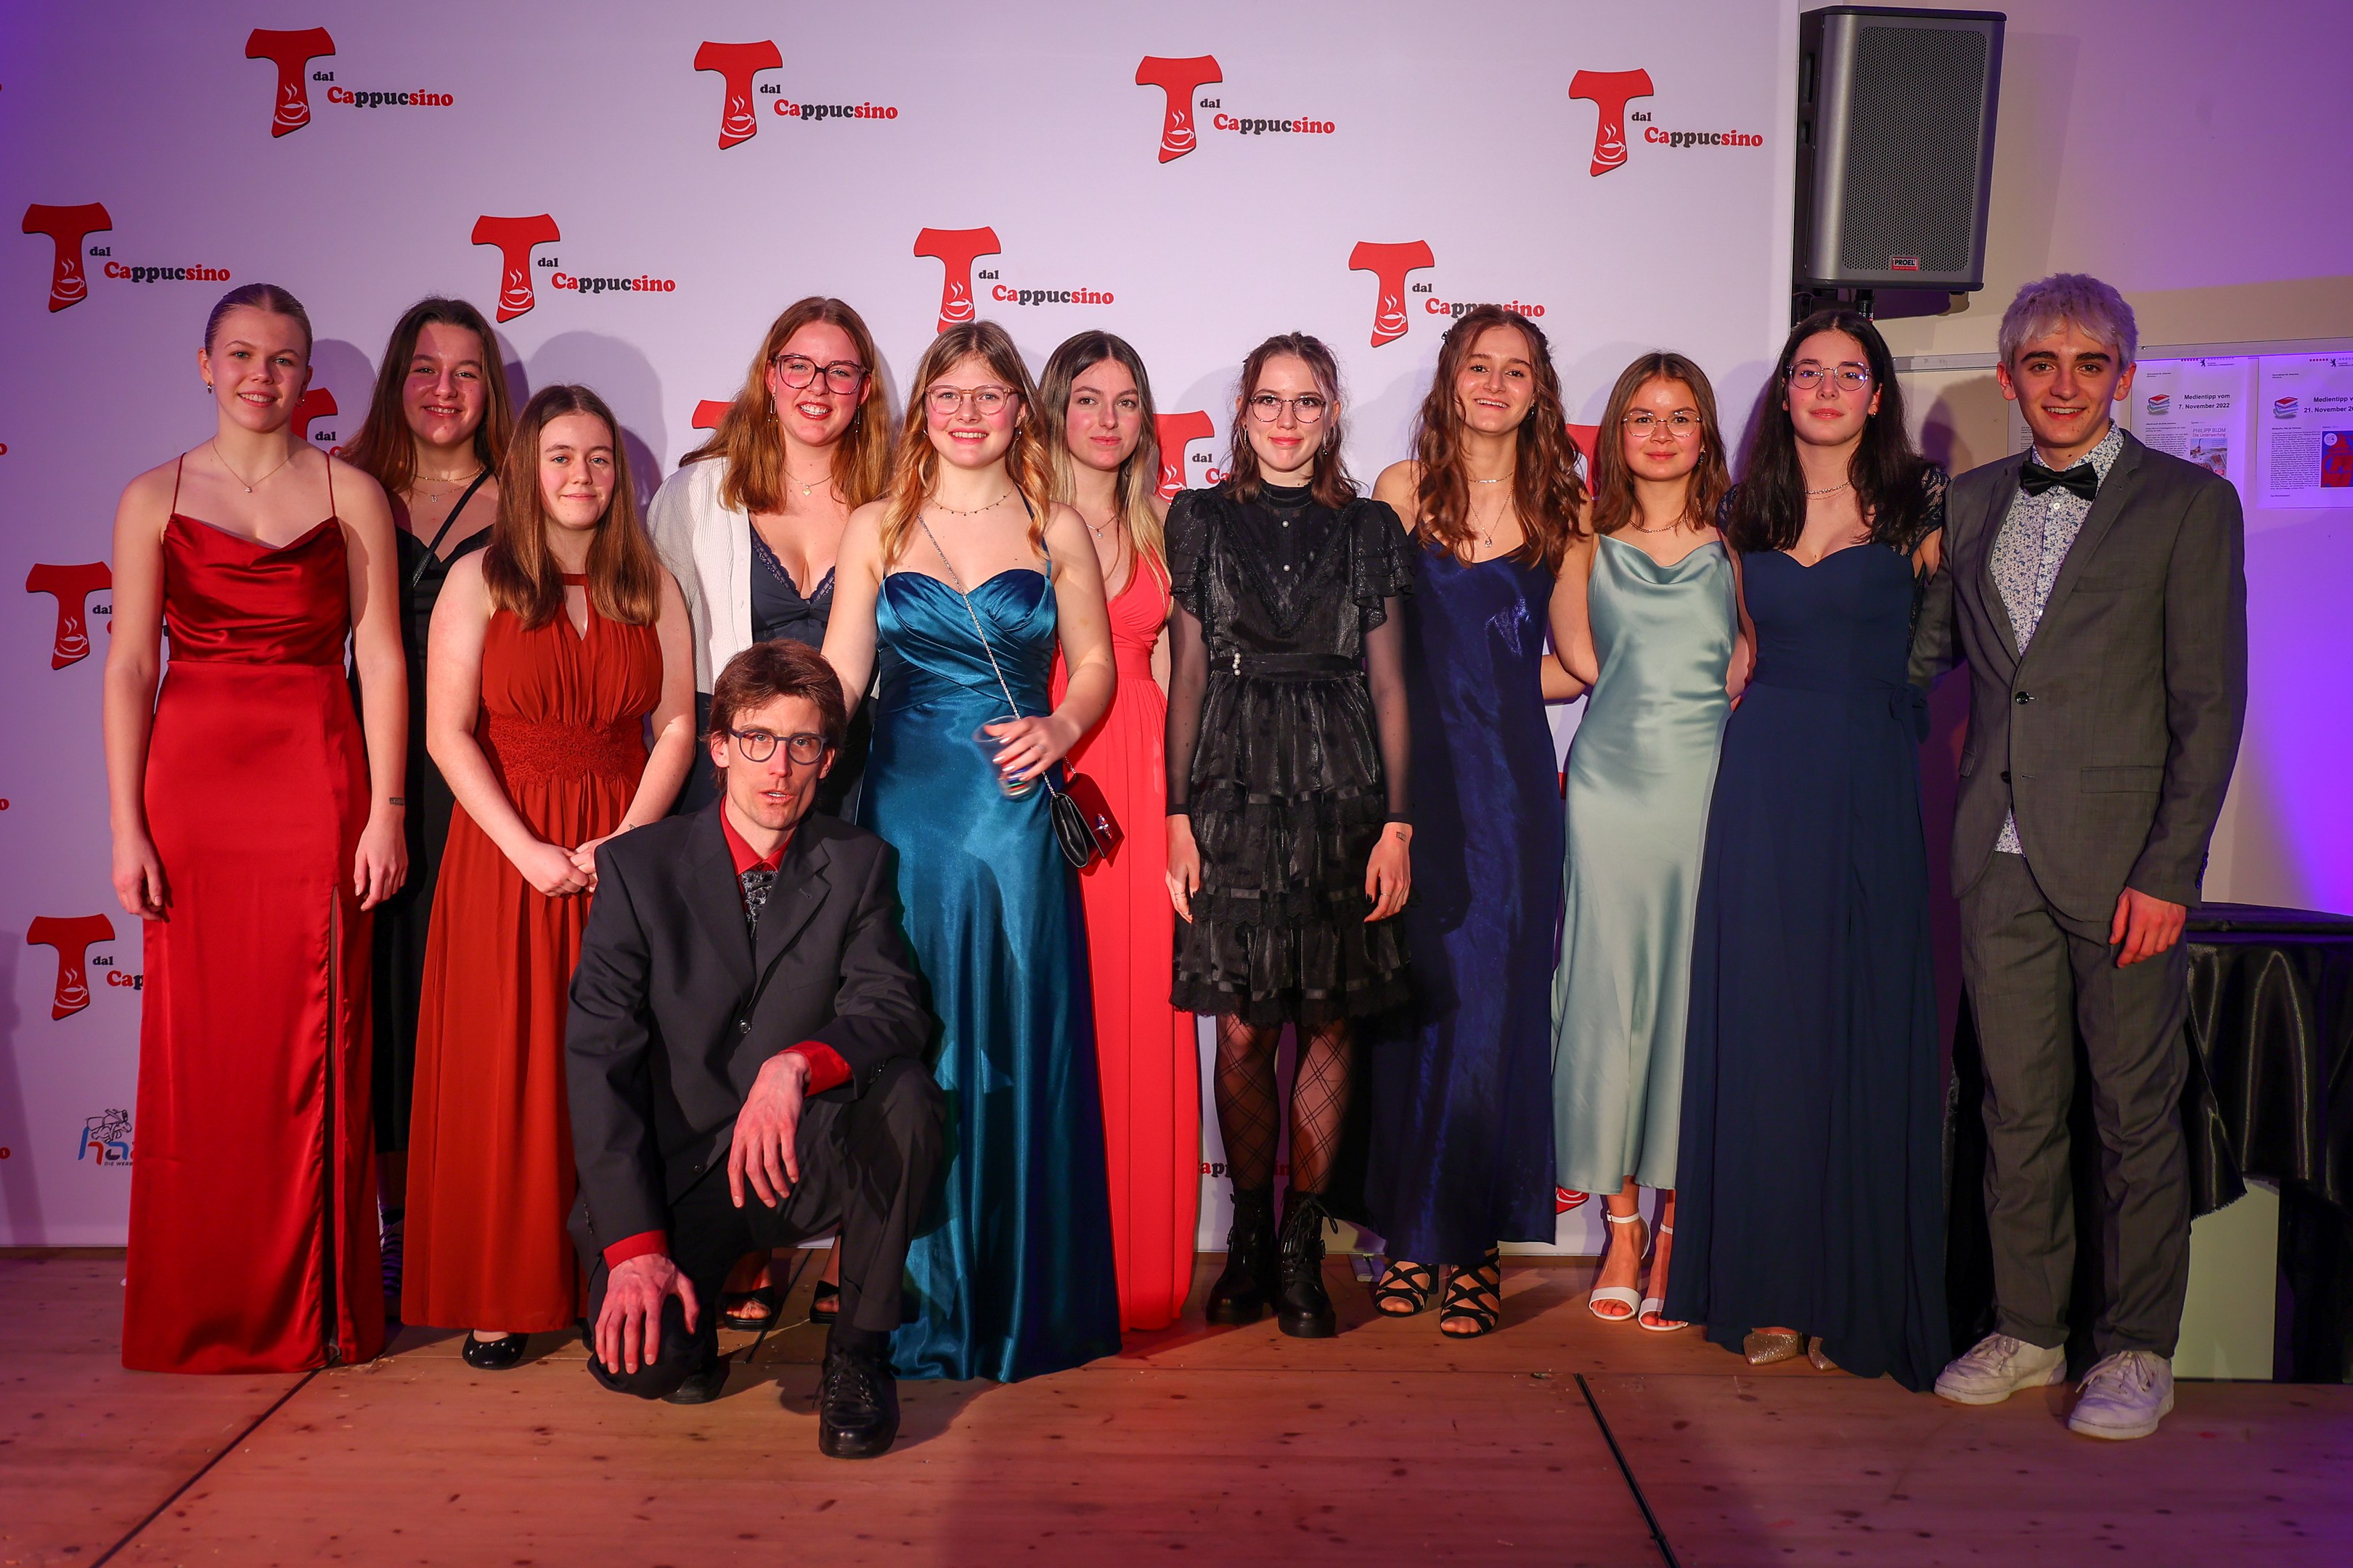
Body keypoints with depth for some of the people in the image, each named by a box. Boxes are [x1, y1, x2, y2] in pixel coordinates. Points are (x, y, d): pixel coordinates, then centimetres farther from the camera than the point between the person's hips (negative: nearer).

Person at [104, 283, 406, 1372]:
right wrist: (126, 828, -2)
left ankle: (315, 1306, 14)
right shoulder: (155, 499, 8)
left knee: (311, 1042, 1)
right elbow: (128, 670, 5)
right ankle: (200, 1314, 18)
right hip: (191, 784, 1)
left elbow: (381, 661, 2)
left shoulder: (351, 495, 6)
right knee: (197, 1044, 3)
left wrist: (385, 811, -4)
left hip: (316, 784, -1)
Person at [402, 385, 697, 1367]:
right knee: (503, 1072, 0)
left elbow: (677, 725, 4)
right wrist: (529, 852, -13)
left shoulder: (651, 586, 9)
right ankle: (500, 1300, 9)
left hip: (625, 853, 2)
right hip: (506, 852, -1)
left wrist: (627, 839, -10)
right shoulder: (479, 580, 2)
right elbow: (448, 734, -4)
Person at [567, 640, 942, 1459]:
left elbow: (894, 1009, -13)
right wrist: (634, 1246, -19)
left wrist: (796, 1065, -37)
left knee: (907, 1094, -30)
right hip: (674, 1171, -1)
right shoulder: (637, 866, -3)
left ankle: (859, 1349, -9)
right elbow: (597, 1059, -9)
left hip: (804, 1166, 1)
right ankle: (689, 1312, 15)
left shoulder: (859, 865, 0)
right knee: (640, 1362, -25)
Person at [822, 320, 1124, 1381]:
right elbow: (838, 677, 4)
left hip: (1017, 810, 0)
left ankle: (1022, 1308, 18)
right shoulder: (876, 528, 8)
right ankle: (920, 1315, 18)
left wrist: (1059, 729, -7)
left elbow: (1095, 664, 12)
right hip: (904, 806, 1)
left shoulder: (1057, 530, 7)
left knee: (1020, 1050, 2)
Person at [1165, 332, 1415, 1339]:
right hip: (1234, 792, 0)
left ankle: (1303, 1245, 13)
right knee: (1242, 1029, 0)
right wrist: (1178, 815, -1)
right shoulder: (1202, 521, 9)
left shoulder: (1369, 530, 10)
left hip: (1342, 795, 1)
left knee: (1330, 1028, 1)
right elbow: (1187, 677, 7)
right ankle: (1250, 1236, 16)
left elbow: (1389, 686, 8)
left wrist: (1397, 822, 0)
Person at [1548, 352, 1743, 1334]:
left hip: (1707, 782, 0)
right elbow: (1578, 653, 1)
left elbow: (1753, 655, 5)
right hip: (1612, 782, 1)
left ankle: (1676, 1234, 9)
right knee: (1608, 994, 1)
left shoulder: (1733, 543, 10)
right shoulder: (1589, 543, 11)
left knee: (1693, 996, -1)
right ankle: (1621, 1226, 14)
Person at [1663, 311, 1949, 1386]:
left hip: (1871, 786, -2)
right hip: (1761, 784, 2)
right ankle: (1766, 1290, 12)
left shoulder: (1916, 506, 4)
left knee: (1861, 1028, 1)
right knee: (1761, 1024, 3)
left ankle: (1851, 1295, 11)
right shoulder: (1749, 514, 12)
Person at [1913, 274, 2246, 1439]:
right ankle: (2026, 1329, 24)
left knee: (2136, 1113, 6)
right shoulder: (1972, 502, 12)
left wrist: (2169, 869, -11)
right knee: (2017, 1106, 11)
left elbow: (2210, 702, -5)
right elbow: (1920, 654, 18)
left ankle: (2137, 1350, 20)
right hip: (1998, 856, 4)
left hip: (2120, 860, -3)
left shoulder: (2189, 503, -1)